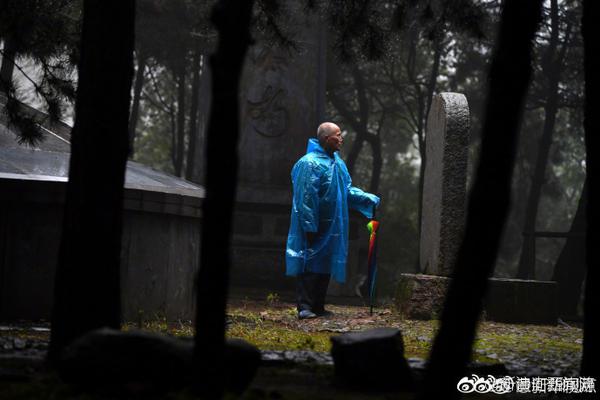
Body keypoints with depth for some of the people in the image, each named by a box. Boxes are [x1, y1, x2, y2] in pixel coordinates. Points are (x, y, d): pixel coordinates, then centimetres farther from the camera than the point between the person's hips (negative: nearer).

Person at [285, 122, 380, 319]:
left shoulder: (338, 163, 12)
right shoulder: (310, 163, -16)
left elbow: (348, 190, 19)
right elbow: (306, 198, -19)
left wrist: (371, 199, 7)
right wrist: (310, 227, -21)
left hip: (331, 227, 9)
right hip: (314, 226, -9)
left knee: (325, 266, 11)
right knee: (310, 265, -7)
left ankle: (318, 306, 18)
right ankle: (304, 306, -5)